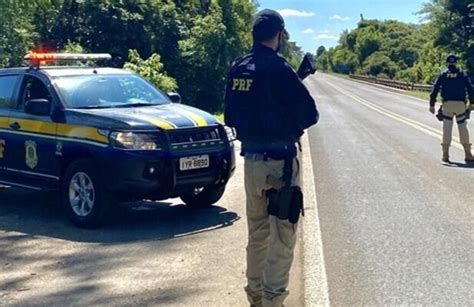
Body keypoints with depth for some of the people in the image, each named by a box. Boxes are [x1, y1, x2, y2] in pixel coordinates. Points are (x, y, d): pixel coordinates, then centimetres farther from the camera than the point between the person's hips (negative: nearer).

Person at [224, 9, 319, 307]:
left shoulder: (237, 68, 5)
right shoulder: (279, 68, -16)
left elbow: (231, 116, 12)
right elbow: (310, 114, -14)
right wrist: (291, 122, 5)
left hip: (251, 159, 7)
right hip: (280, 161, -7)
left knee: (257, 232, 18)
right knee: (282, 237, 1)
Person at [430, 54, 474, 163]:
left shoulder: (443, 75, 8)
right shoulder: (462, 74, 7)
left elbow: (435, 90, 1)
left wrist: (432, 105, 2)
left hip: (447, 104, 0)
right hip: (460, 104, 0)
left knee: (447, 128, 4)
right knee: (463, 128, 6)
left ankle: (445, 155, 3)